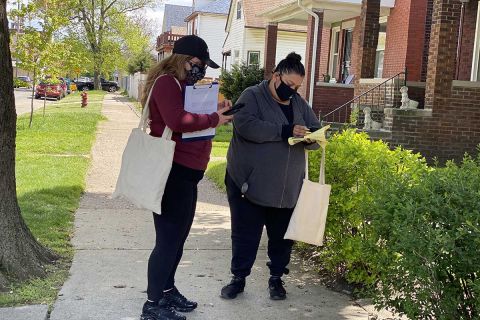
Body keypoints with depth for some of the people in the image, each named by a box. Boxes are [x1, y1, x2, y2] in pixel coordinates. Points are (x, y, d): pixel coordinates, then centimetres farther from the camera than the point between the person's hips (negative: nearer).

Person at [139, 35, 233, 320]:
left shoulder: (182, 85, 17)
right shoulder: (166, 83, -15)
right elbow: (177, 120, -29)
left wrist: (216, 112, 3)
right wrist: (213, 119, -18)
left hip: (185, 172, 11)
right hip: (172, 171, -11)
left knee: (178, 236, 19)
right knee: (169, 239, -5)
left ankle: (167, 290, 33)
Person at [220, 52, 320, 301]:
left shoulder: (299, 104, 12)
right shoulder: (252, 96, -6)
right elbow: (246, 125, -23)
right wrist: (286, 131, -25)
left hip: (288, 187, 5)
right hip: (250, 184, -4)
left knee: (282, 236, 13)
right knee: (245, 234, 6)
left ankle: (276, 278, 30)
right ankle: (238, 278, 22)